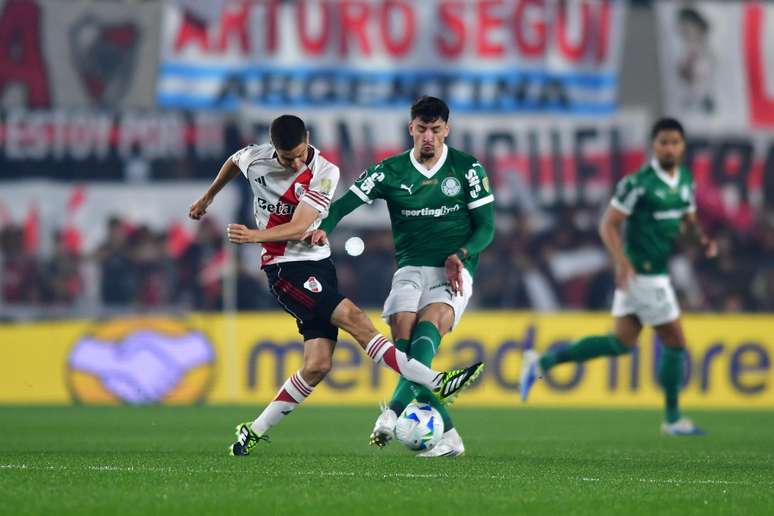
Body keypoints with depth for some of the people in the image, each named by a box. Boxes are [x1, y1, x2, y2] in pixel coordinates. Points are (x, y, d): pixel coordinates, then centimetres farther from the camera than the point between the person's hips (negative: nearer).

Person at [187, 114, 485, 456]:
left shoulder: (324, 173, -7)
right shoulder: (254, 159, -3)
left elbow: (299, 227, -16)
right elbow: (233, 163, 23)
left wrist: (255, 235, -31)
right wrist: (207, 198, 37)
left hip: (319, 264, 3)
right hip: (285, 269, -3)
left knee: (318, 364, -5)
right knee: (354, 318, -22)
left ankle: (255, 431, 10)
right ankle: (437, 384, -28)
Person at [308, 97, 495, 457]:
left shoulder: (467, 168, 4)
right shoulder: (391, 171, 6)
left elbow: (486, 227, 4)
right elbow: (343, 204, 0)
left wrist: (460, 255, -14)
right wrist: (323, 227, -22)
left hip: (453, 271, -2)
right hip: (411, 268, 2)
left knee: (429, 324, -31)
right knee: (402, 331, -22)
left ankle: (396, 408, -44)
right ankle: (446, 433, -22)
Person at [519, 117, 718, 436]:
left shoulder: (685, 180, 9)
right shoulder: (638, 183, -16)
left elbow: (688, 220, 21)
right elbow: (608, 224, -15)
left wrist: (703, 239, 0)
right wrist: (623, 262, -27)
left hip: (657, 272, 9)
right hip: (642, 274, -9)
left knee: (621, 343, 11)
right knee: (674, 341, -1)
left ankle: (541, 363, 13)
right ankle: (673, 419, 13)